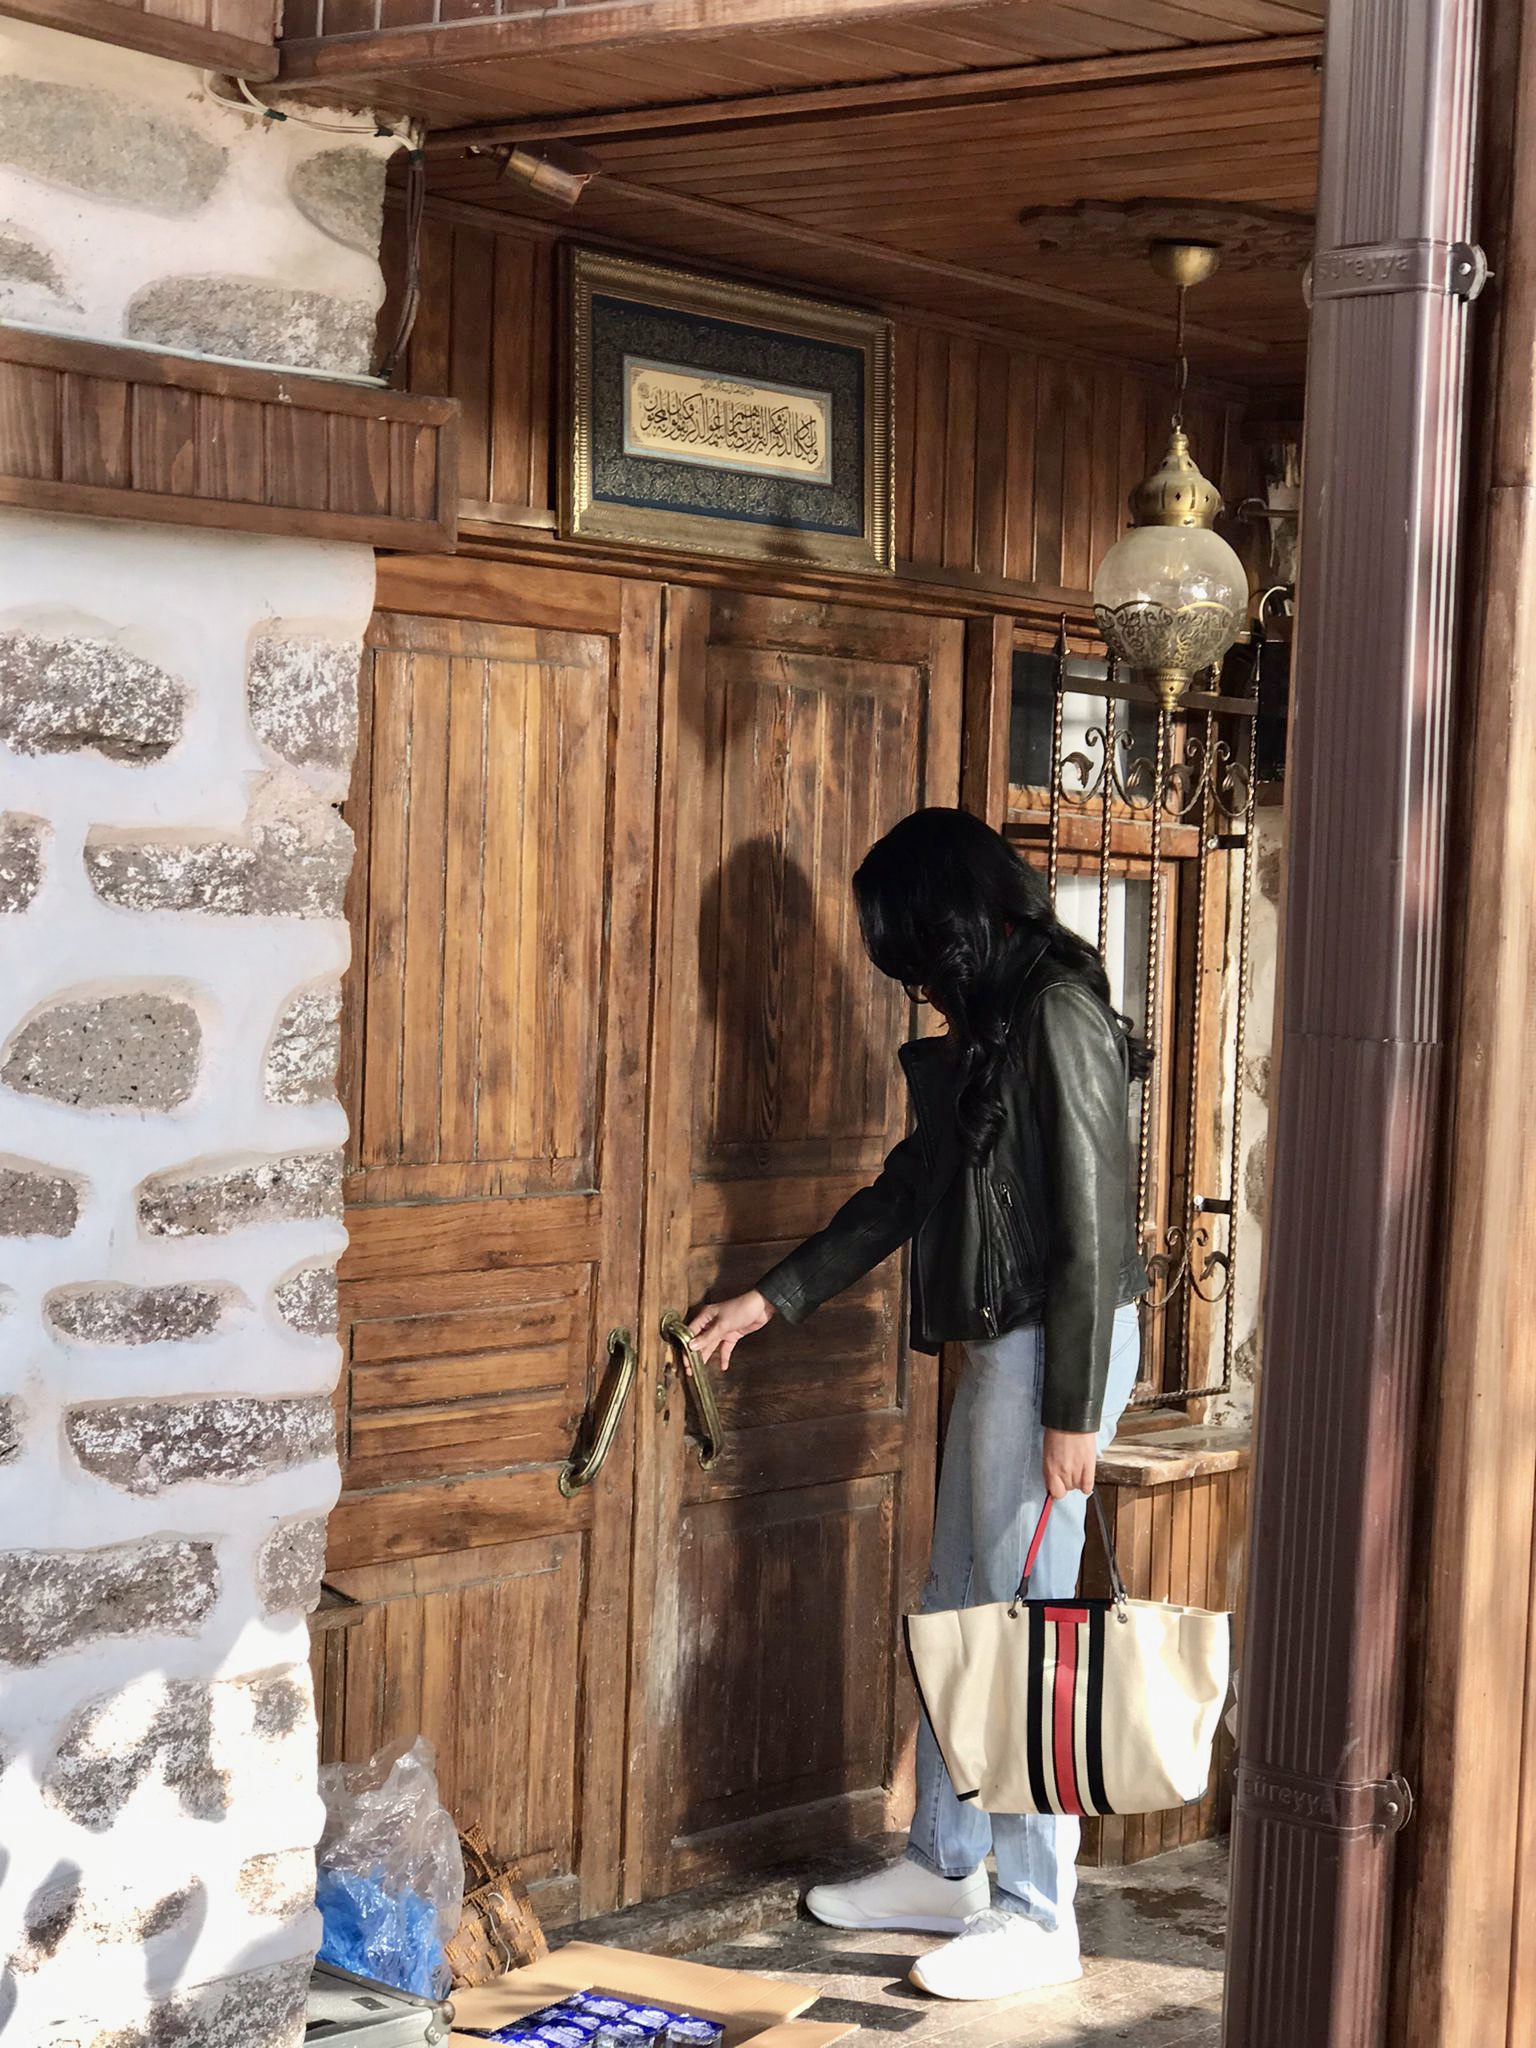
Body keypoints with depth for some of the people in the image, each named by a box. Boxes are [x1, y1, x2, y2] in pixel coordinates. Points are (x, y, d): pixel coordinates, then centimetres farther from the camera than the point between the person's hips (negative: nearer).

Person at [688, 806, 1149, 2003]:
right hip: (1001, 1343, 10)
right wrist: (769, 1300, 20)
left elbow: (1094, 1225, -18)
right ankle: (947, 1870, 28)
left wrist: (1074, 1409, -19)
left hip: (1059, 1346, -10)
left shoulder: (1060, 1017, -15)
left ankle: (1037, 1918, 6)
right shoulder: (989, 1030, 14)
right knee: (958, 1612, 16)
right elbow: (908, 1191, 20)